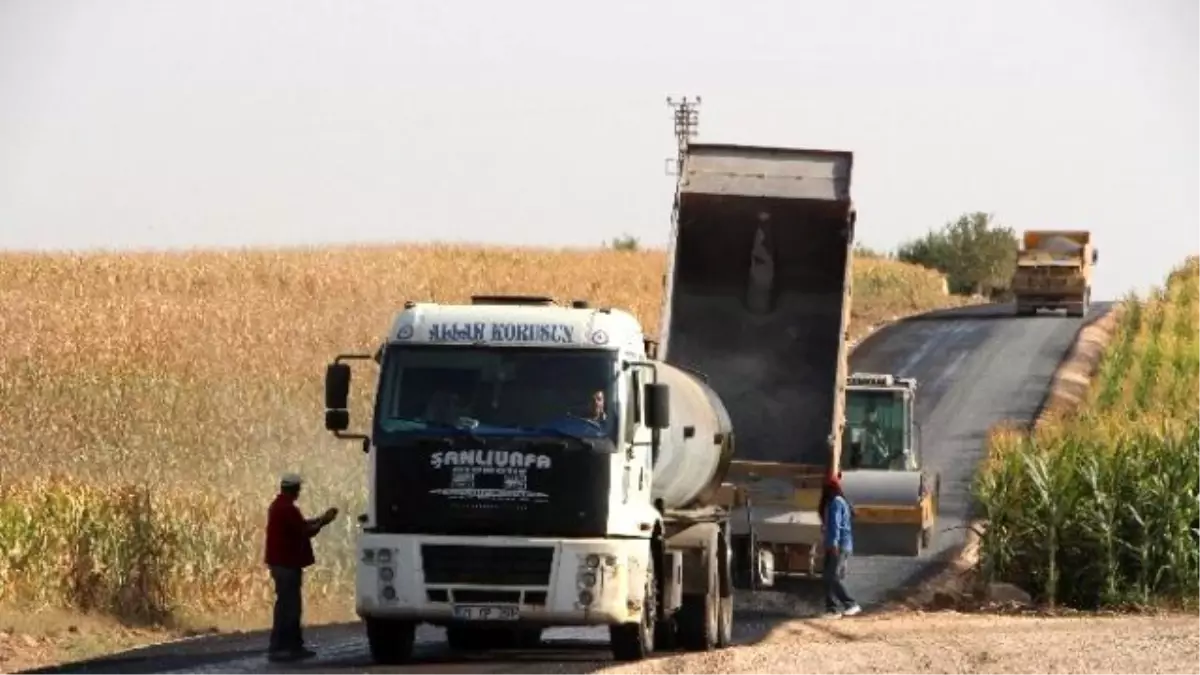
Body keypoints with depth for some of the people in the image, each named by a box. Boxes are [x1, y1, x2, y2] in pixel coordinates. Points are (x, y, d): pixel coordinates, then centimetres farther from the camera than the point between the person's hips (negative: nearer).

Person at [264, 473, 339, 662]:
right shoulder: (287, 509, -19)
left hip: (283, 563, 11)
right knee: (286, 605, -7)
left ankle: (294, 646, 20)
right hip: (287, 564, -11)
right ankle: (276, 648, -7)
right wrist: (323, 522, -1)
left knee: (291, 605, 15)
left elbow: (300, 525, 20)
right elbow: (305, 531, -16)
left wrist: (320, 519, 17)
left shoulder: (279, 506, 14)